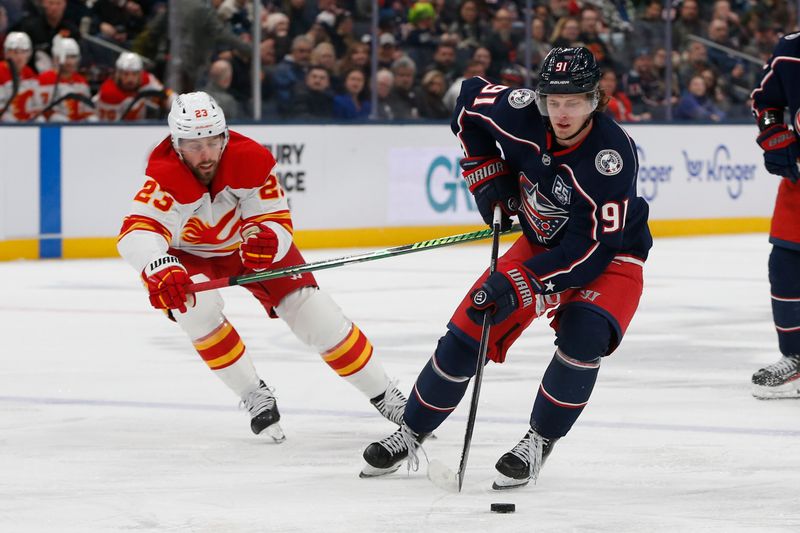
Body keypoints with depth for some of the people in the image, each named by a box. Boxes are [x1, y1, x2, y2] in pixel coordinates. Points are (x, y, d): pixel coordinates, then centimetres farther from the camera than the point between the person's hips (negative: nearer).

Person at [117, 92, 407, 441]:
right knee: (197, 306, -32)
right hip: (192, 256, -2)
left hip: (250, 243, 2)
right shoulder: (166, 178, -37)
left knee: (315, 313, -6)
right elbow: (136, 232, -52)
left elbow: (277, 219, -25)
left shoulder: (250, 160, -29)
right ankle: (254, 397, -13)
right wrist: (161, 270, -73)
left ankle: (385, 396, 10)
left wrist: (266, 238, -51)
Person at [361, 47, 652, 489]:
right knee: (467, 332, -1)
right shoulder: (522, 113, -21)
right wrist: (486, 174, -2)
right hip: (541, 243, 5)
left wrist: (521, 285, -38)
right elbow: (470, 100, 2)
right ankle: (411, 435, 18)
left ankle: (540, 442, -10)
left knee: (583, 336, -31)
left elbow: (594, 247, -34)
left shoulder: (612, 154, -34)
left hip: (611, 257, -4)